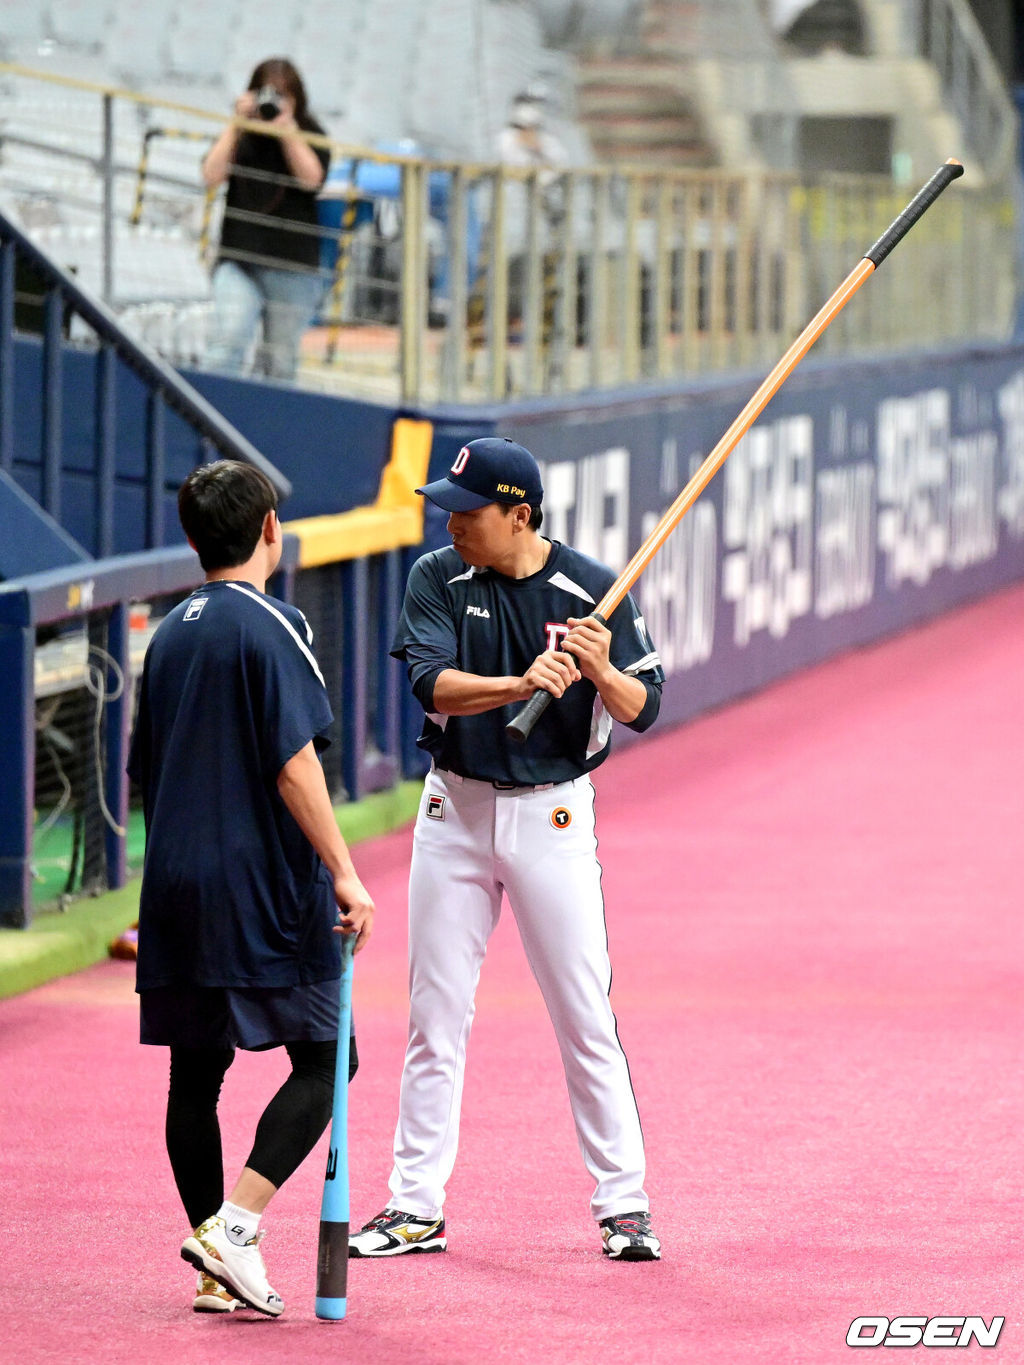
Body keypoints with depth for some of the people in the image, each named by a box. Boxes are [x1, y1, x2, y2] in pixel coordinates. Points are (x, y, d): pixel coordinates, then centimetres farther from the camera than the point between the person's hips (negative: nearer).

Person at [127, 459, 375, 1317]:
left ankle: (218, 1273, 9)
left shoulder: (169, 635, 13)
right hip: (264, 884, -7)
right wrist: (344, 874, -14)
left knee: (196, 1073, 8)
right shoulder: (270, 627, -9)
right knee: (322, 1060, 0)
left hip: (176, 884, 7)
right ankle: (233, 1224, -15)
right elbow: (294, 765, -16)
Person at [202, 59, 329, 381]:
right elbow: (212, 176, -4)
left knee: (281, 361, 3)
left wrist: (287, 127, -10)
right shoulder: (240, 137, 10)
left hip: (294, 267, 0)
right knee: (227, 343, -19)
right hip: (239, 262, 0)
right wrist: (236, 125, -6)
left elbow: (311, 178, -10)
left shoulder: (310, 136, 7)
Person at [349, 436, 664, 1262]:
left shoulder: (590, 590, -8)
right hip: (455, 812, 2)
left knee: (585, 1016, -1)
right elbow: (431, 682, -19)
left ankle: (624, 1204, 7)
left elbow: (643, 709, -7)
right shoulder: (439, 578, -4)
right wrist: (518, 685, -35)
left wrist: (602, 672, -28)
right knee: (436, 1015, 6)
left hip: (551, 814, -2)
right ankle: (416, 1208, 12)